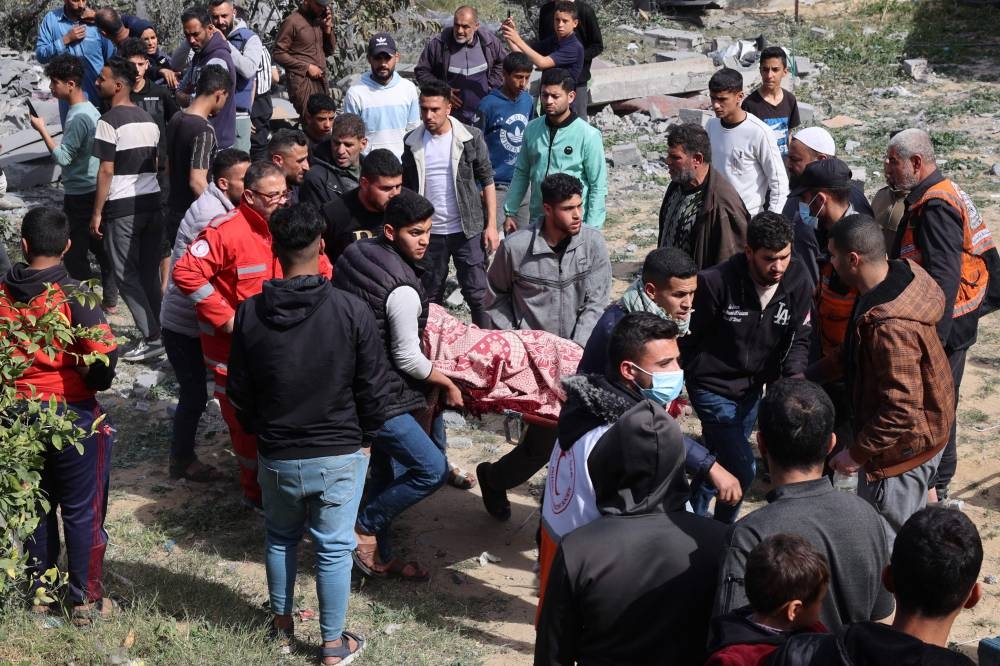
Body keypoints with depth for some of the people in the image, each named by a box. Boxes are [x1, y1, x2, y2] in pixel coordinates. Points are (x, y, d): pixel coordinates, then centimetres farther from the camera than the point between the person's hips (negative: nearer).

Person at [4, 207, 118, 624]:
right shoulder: (71, 295, -19)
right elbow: (104, 354, -27)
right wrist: (97, 381, -6)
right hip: (72, 416, -4)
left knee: (36, 505, 21)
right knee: (83, 511, 9)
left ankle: (40, 588, 33)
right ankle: (86, 600, 18)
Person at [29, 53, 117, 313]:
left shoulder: (78, 117, -22)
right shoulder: (90, 110, 8)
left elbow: (63, 157, -22)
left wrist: (42, 129, -16)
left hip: (80, 196, -10)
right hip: (93, 191, 10)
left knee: (74, 252, -1)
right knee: (100, 246, 15)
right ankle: (109, 299, 23)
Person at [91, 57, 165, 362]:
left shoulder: (109, 122, -12)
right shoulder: (149, 119, 11)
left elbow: (106, 171, -14)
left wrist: (97, 212, -8)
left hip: (122, 208, -7)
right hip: (152, 202, 7)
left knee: (127, 275, -1)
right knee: (149, 272, 11)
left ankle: (151, 339, -3)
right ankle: (155, 330, 14)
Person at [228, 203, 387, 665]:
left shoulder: (249, 313, -8)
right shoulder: (352, 311, -16)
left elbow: (239, 390, 1)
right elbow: (373, 387, -9)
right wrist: (367, 436, 8)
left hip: (276, 454, 3)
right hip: (340, 454, -2)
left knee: (280, 537, 24)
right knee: (333, 548, 9)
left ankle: (282, 621, 40)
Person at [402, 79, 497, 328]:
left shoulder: (471, 137, -5)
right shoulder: (412, 142, 2)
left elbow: (487, 182, -1)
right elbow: (406, 187, 9)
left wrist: (491, 225, -6)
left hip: (468, 230, -2)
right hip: (429, 232, 3)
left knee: (477, 295, 1)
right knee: (431, 299, 12)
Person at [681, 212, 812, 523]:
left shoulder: (798, 282, -13)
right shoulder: (716, 282, -27)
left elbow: (798, 338, -4)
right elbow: (688, 337, -13)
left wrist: (795, 374, -24)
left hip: (752, 388, 6)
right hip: (713, 388, -6)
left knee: (719, 458, 24)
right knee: (742, 471, -12)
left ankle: (695, 515, 49)